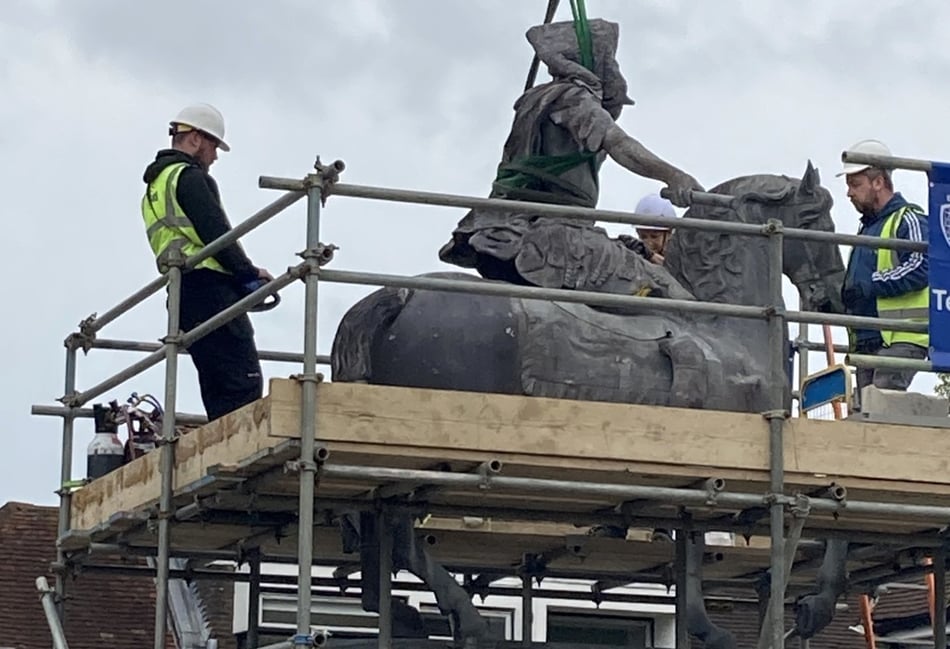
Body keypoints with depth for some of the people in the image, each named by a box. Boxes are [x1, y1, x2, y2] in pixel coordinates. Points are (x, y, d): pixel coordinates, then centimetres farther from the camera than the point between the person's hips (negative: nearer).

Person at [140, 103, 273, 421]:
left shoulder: (154, 189, 27)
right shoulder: (189, 177, -3)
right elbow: (215, 232, -14)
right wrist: (249, 273, -5)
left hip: (182, 294, 10)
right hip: (210, 285, -10)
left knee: (216, 386, 7)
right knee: (244, 383, -16)